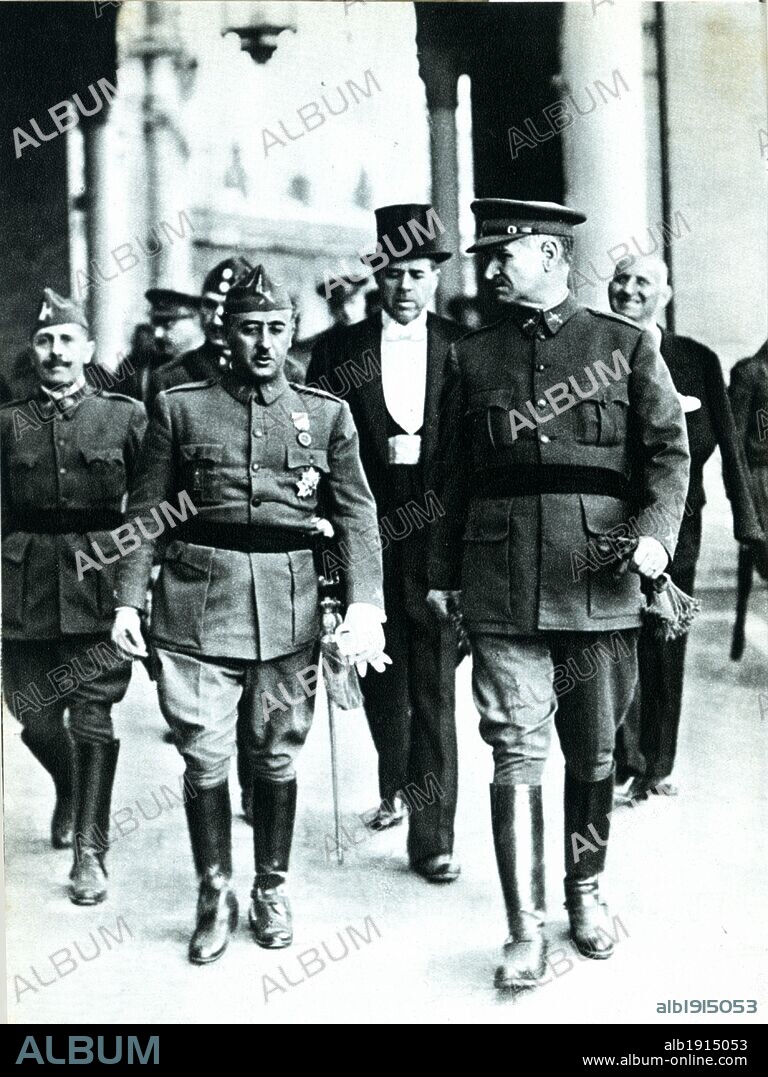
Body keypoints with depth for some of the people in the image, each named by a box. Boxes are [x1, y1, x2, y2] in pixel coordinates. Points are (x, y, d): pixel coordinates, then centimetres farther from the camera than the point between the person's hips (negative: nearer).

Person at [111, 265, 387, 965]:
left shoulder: (328, 414, 7)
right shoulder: (179, 408, 6)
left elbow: (357, 514, 2)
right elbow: (145, 511, 6)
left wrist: (365, 603, -11)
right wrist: (128, 599, -2)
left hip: (290, 605, 1)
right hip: (198, 600, -1)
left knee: (277, 755, 9)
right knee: (205, 758, 1)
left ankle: (272, 888, 26)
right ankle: (215, 897, 17)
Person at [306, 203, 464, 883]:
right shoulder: (338, 352, 5)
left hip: (438, 539, -2)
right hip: (368, 539, 2)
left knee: (435, 689, -2)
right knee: (381, 680, 15)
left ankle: (433, 836, 5)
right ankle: (396, 786, 41)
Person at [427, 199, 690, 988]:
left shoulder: (626, 346, 7)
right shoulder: (472, 355, 12)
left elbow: (669, 449, 2)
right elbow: (452, 475, 15)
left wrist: (655, 532, -15)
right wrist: (442, 574, 14)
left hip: (600, 585, 0)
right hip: (503, 587, 0)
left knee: (594, 751, 12)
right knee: (517, 751, -5)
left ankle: (586, 891, 30)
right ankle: (526, 930, -2)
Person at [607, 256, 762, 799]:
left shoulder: (697, 359, 6)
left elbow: (726, 442, 5)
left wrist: (746, 518, 1)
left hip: (675, 524, 2)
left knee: (667, 647, 8)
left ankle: (658, 766, 20)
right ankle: (628, 767, 2)